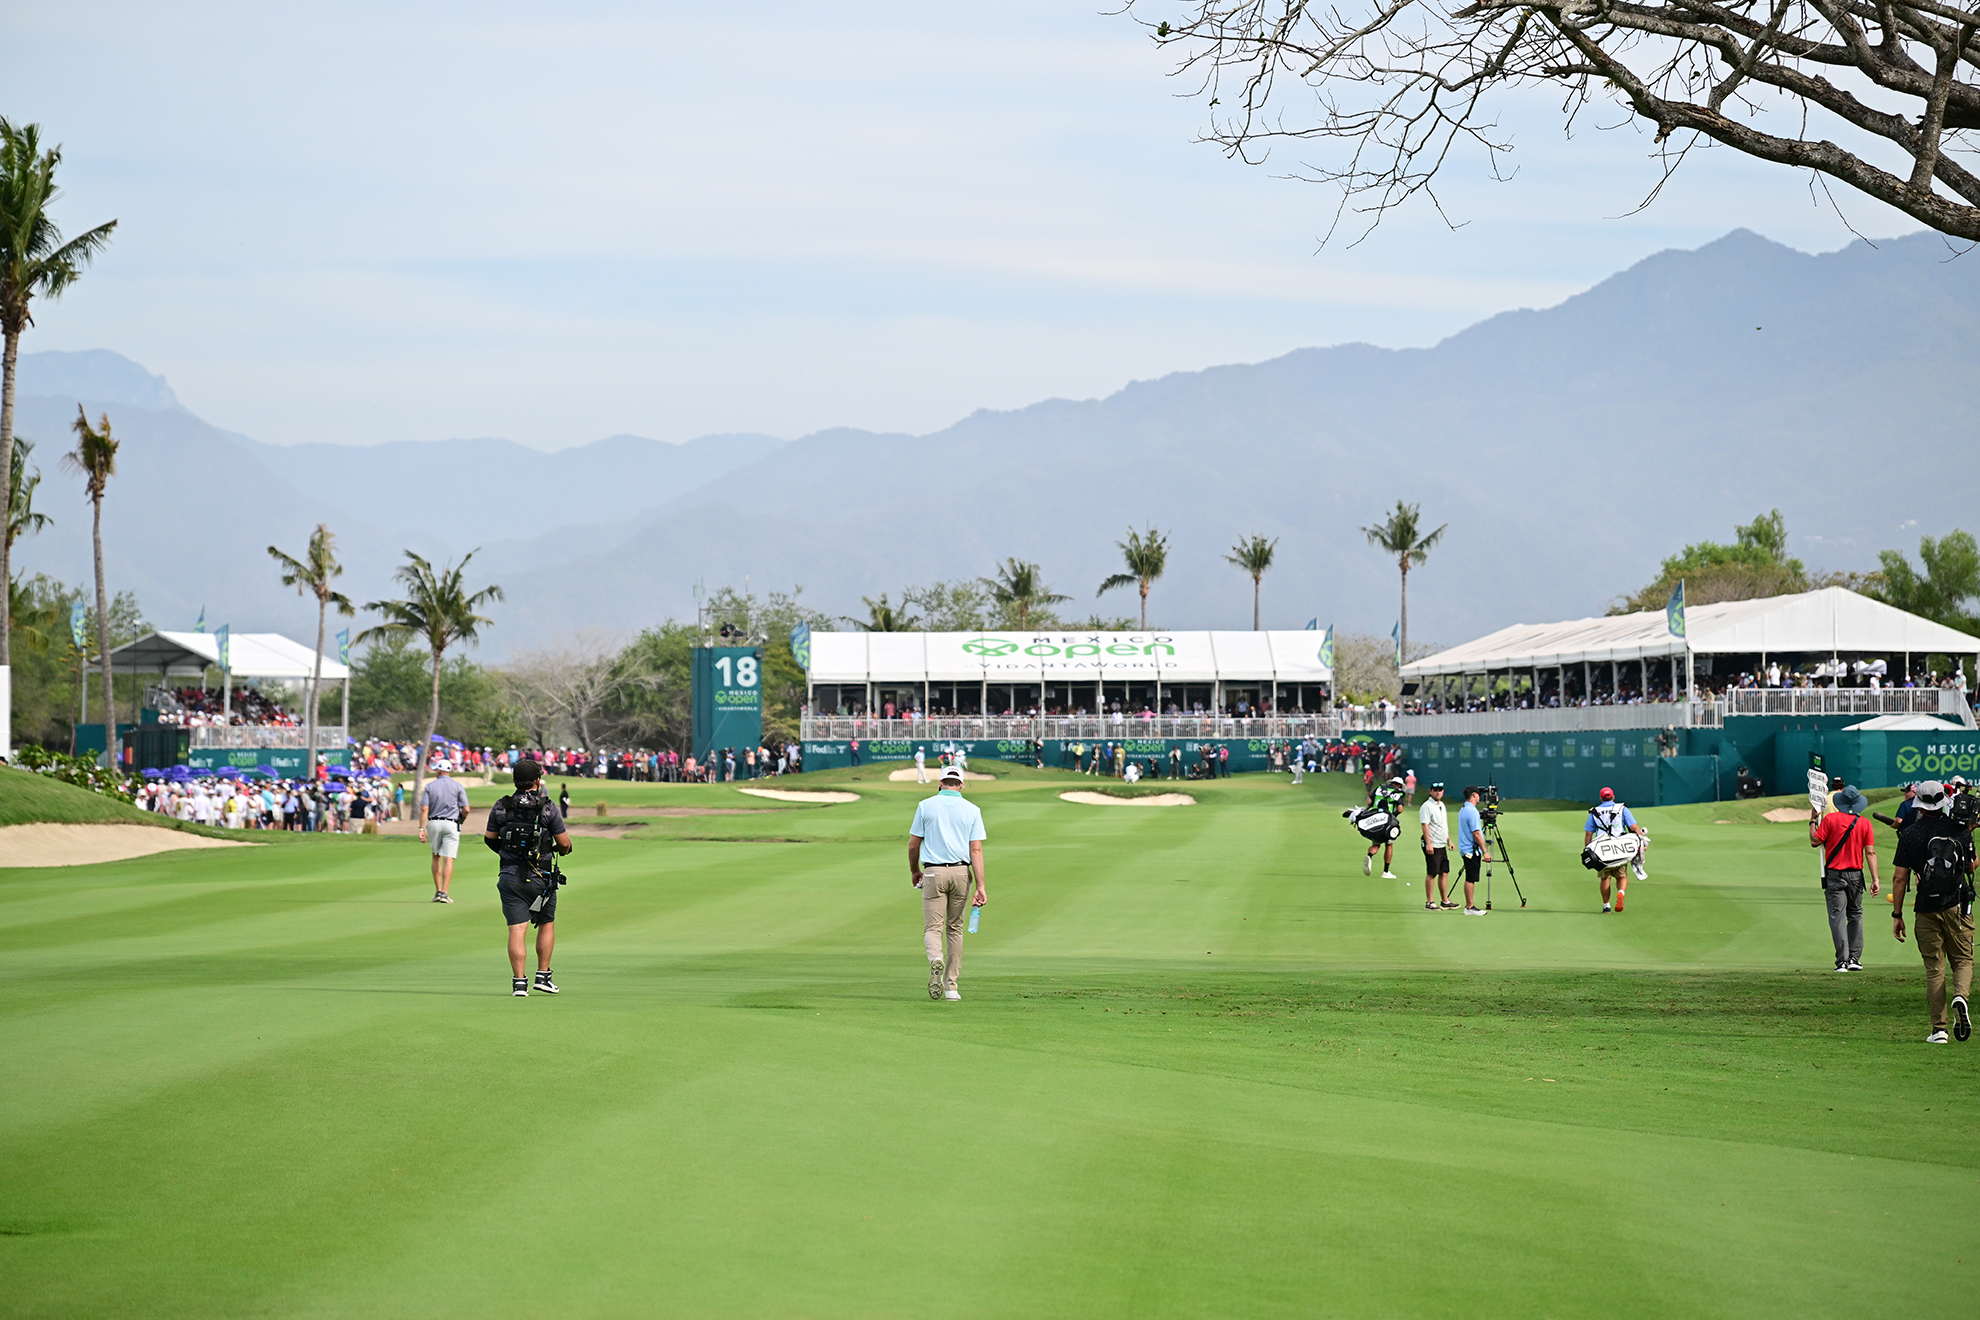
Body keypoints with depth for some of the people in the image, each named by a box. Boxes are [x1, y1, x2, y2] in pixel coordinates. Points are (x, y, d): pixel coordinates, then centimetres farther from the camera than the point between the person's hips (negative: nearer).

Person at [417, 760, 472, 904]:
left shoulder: (430, 787, 3)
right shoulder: (457, 787, 2)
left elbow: (424, 809, -6)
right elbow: (466, 809, -3)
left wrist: (422, 829, -7)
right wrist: (461, 822, 15)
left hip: (434, 823, 1)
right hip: (451, 824, -1)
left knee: (436, 857, 15)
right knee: (448, 859, -4)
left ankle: (438, 891, 12)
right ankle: (444, 893, -13)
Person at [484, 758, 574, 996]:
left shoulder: (501, 807, 0)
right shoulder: (548, 807, -7)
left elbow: (489, 838, 9)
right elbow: (564, 843, -4)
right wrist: (564, 848, 20)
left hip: (509, 876, 2)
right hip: (540, 877, -2)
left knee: (517, 929, 0)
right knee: (547, 923, 17)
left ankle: (519, 982, -8)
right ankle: (542, 976, 15)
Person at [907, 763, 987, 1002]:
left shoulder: (926, 806, 1)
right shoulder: (972, 810, 3)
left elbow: (913, 845, 3)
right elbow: (976, 850, -4)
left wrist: (914, 871, 20)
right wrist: (980, 886, -8)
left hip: (934, 872, -2)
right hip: (961, 873, 2)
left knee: (932, 928, -2)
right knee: (955, 929, 14)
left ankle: (936, 959, -35)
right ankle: (951, 986, 13)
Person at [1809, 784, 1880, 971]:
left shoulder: (1830, 819, -6)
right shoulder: (1865, 824, 0)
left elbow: (1815, 841, -5)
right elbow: (1870, 852, -3)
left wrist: (1812, 821, 10)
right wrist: (1875, 879, -3)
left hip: (1834, 874, -2)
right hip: (1855, 874, 2)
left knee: (1837, 916, -3)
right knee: (1855, 915, 15)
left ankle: (1842, 960, -11)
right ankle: (1854, 958, 11)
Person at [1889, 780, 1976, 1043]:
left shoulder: (1910, 834, -2)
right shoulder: (1960, 830, 0)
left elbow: (1899, 878, -3)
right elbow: (1971, 867, 12)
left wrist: (1897, 915, 3)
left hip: (1927, 909, 0)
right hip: (1958, 906, 0)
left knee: (1934, 967, 5)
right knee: (1963, 959, 13)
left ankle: (1939, 1029, 2)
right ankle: (1960, 996, -19)